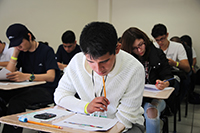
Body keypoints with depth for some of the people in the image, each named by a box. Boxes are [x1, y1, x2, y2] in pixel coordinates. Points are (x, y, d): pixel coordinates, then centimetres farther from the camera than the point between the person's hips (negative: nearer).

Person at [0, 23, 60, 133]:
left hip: (46, 90, -6)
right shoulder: (22, 52, 13)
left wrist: (26, 76, -31)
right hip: (27, 88, 6)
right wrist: (15, 52, -2)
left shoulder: (46, 51, -5)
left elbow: (51, 77, -18)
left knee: (16, 102, -31)